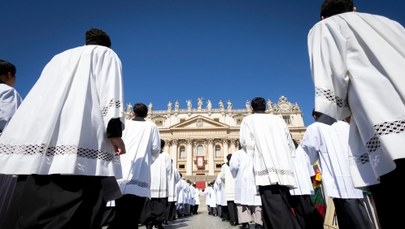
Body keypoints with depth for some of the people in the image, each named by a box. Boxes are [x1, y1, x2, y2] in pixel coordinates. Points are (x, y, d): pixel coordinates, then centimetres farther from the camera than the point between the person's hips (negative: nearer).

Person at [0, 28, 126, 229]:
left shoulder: (60, 57, 33)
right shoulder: (106, 54, 17)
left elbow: (39, 95, 28)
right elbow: (110, 88, -3)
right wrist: (114, 131, -12)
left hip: (38, 136, 7)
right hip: (79, 137, -6)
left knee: (31, 207, 6)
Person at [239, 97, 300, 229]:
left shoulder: (248, 120, 8)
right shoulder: (279, 120, 18)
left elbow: (247, 144, -3)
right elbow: (291, 146, 18)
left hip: (266, 170, -5)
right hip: (284, 170, 5)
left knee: (275, 212, -9)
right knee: (285, 209, 10)